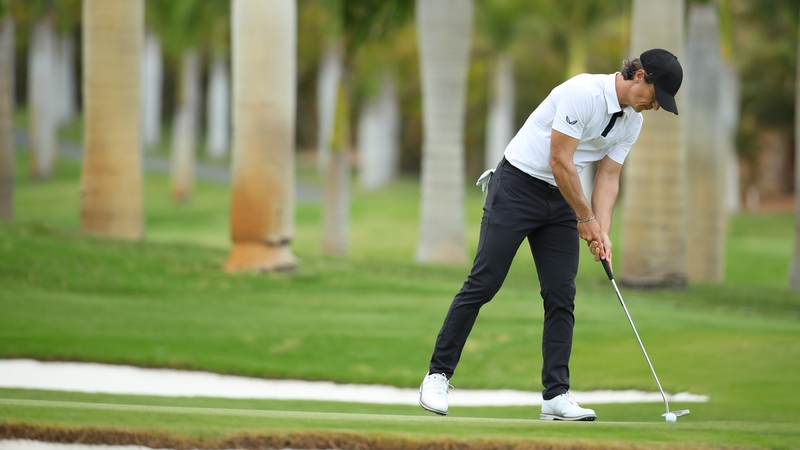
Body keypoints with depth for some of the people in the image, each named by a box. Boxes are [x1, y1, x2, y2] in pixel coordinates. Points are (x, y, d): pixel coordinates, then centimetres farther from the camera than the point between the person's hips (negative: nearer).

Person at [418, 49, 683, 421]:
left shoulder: (632, 121, 3)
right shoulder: (583, 93, -23)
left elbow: (608, 177, 6)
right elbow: (560, 162, -23)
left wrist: (602, 233, -8)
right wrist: (586, 218, -13)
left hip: (562, 200, 7)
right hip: (517, 186, -7)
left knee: (562, 296, -1)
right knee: (483, 283, -8)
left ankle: (556, 396, -1)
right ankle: (438, 374, -1)